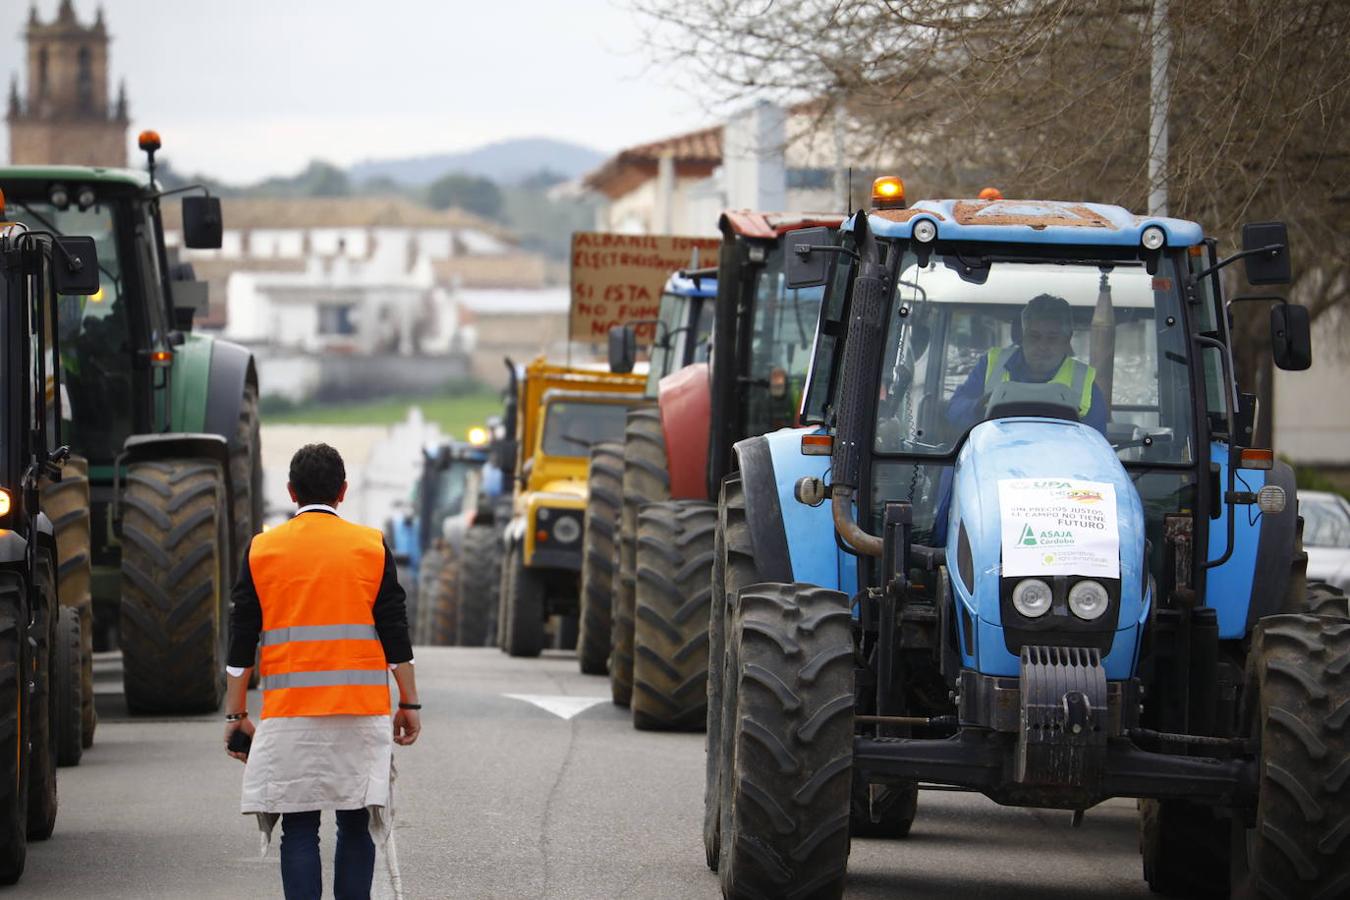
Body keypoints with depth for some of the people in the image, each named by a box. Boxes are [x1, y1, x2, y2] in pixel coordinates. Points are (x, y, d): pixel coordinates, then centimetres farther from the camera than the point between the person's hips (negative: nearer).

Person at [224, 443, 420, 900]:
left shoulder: (262, 549, 4)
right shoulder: (371, 546, 2)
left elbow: (242, 640, 4)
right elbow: (395, 634, 1)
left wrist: (236, 713, 11)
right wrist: (408, 703, 8)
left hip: (287, 713, 0)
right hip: (361, 709, 0)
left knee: (299, 828, 1)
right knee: (356, 825, 6)